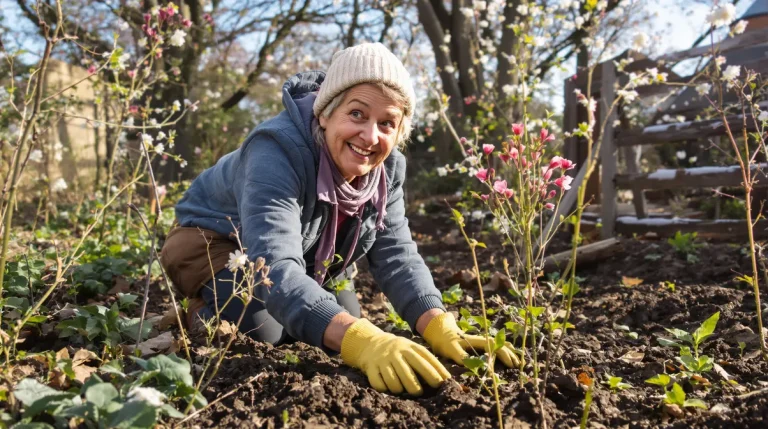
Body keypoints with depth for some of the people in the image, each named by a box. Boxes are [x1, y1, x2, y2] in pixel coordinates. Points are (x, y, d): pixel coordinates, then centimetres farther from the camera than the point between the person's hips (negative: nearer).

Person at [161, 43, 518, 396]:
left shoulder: (387, 167, -18)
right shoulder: (278, 151, -39)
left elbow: (397, 256, -21)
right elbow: (275, 269, -51)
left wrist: (442, 330, -39)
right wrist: (361, 340, -66)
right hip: (215, 241, -6)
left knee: (347, 324, -2)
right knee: (257, 330, -30)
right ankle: (202, 308, 6)